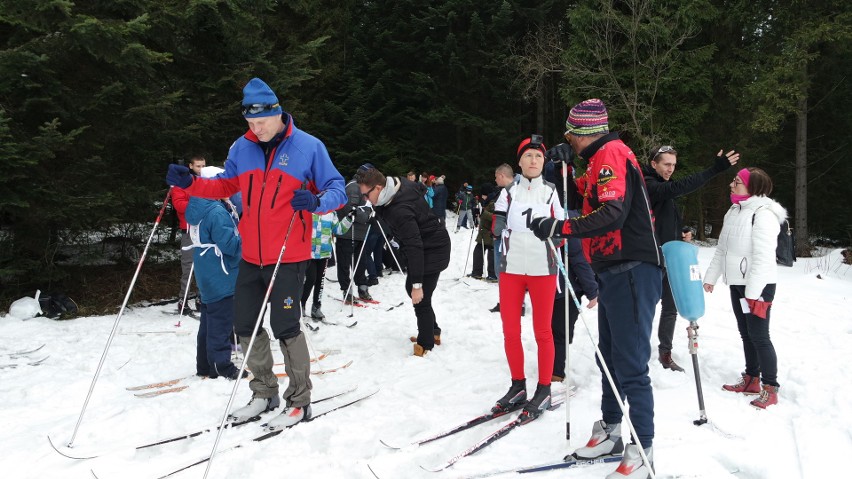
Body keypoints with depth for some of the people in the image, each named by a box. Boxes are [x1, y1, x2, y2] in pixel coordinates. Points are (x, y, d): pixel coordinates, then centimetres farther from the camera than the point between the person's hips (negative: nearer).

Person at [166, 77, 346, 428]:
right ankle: (265, 393, 29)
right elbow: (226, 185, 17)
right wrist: (189, 183, 1)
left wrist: (316, 201, -27)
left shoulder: (308, 147, -7)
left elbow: (336, 190, -5)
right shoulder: (241, 148, 6)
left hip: (288, 257, -5)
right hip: (251, 255, 6)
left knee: (285, 326, -3)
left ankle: (300, 401, 14)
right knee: (245, 325, 11)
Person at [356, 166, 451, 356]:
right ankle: (432, 331, 31)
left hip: (433, 250, -10)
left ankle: (426, 343, 10)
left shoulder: (400, 211, -35)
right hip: (426, 243, 10)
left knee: (420, 297, -7)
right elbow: (420, 187, 15)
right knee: (411, 287, 20)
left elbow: (414, 248, -36)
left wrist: (417, 284, -34)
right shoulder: (400, 183, -9)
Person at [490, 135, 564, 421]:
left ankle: (544, 390, 15)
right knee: (510, 331, 6)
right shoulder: (509, 193, 7)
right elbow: (497, 227, -1)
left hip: (542, 269, -1)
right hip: (511, 268, 2)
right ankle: (518, 386, 21)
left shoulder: (551, 193, 6)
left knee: (542, 332, 5)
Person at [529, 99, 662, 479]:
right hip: (614, 272, 11)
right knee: (610, 357, 17)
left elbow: (614, 213, -24)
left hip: (631, 271, -11)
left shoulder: (611, 153, -11)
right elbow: (585, 201, 25)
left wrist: (560, 228, -24)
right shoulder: (601, 158, 19)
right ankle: (610, 432, 29)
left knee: (630, 365, -8)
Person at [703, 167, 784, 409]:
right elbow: (722, 249, 17)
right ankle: (751, 380, 27)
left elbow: (763, 257, -22)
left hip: (759, 285, -9)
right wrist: (710, 277, 16)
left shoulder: (763, 214, -17)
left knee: (759, 336, -4)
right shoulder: (734, 211, 10)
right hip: (737, 283, 9)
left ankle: (770, 388, 7)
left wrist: (753, 292, -24)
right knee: (746, 334, 16)